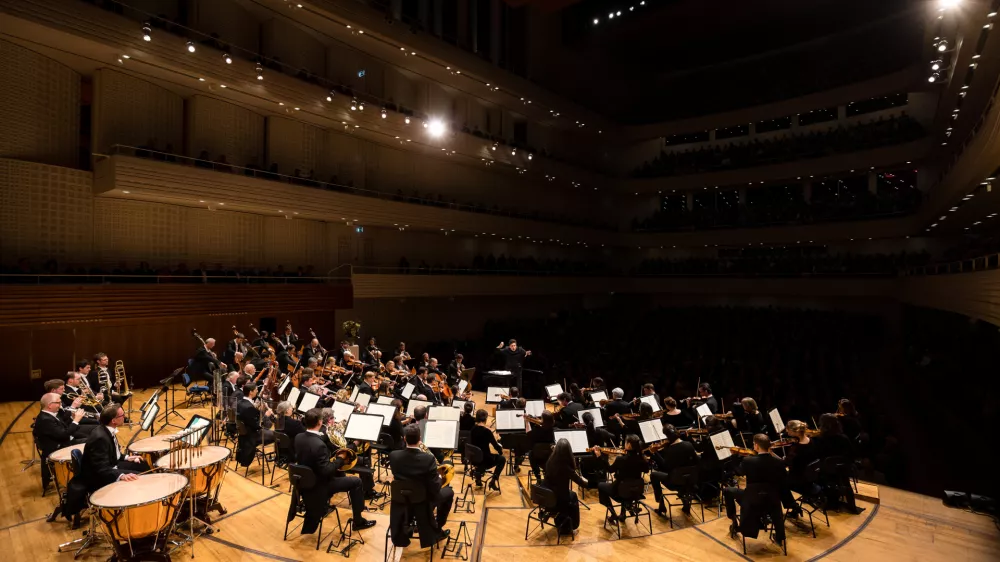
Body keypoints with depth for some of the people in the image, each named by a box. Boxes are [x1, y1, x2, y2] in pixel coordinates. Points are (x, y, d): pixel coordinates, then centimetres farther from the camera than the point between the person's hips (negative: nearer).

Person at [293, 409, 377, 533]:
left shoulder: (298, 437, -7)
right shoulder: (318, 444, -33)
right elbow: (326, 471, -29)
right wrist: (340, 459, -13)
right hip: (319, 485, -8)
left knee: (339, 473, 31)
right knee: (356, 482, 3)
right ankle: (358, 520, 14)